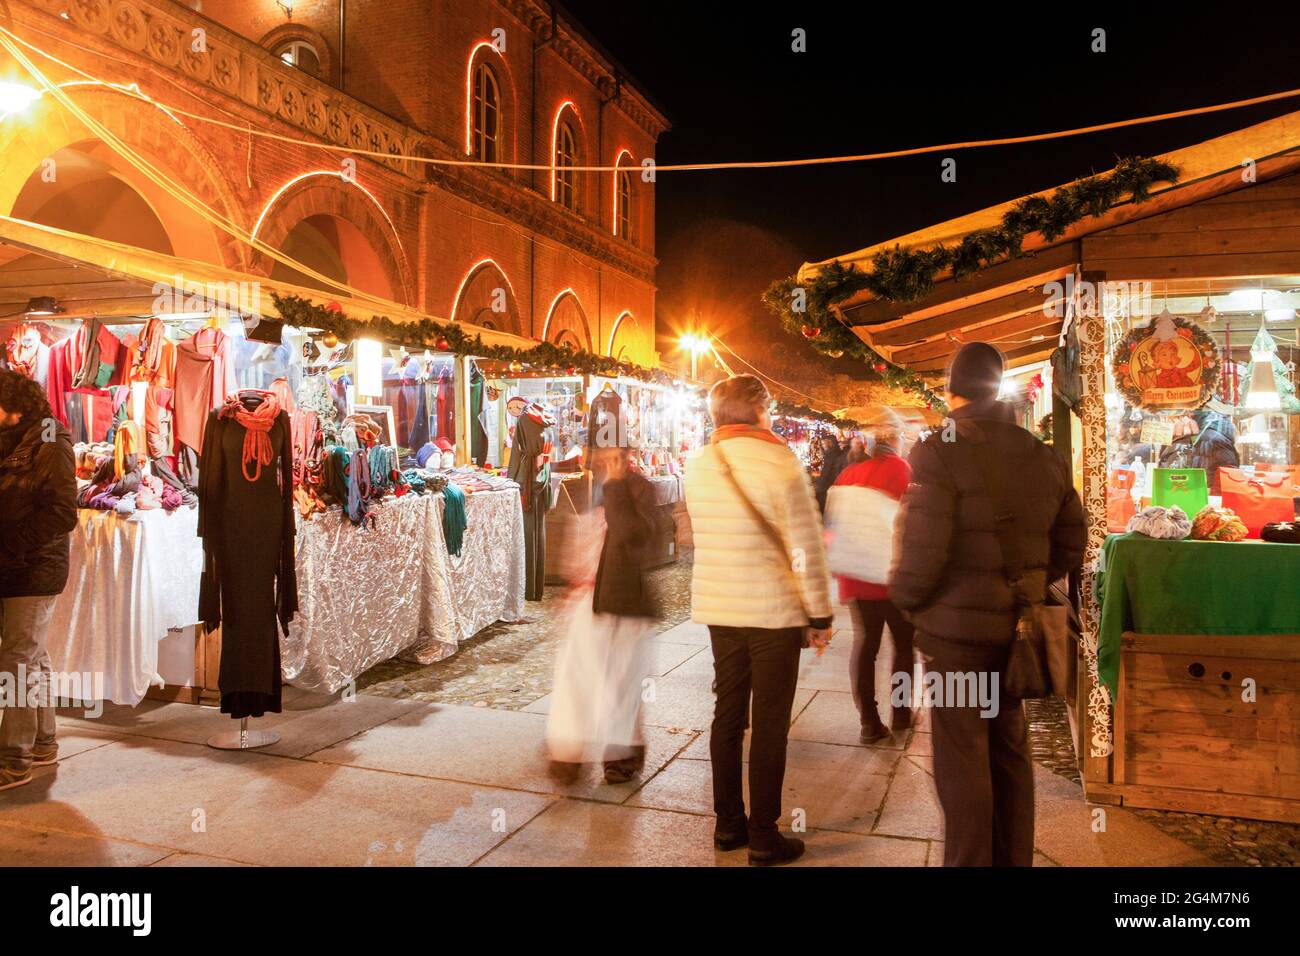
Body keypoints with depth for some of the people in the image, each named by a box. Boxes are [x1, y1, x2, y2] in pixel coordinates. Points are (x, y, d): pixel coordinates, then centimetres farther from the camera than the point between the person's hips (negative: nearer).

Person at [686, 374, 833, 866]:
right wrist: (820, 615, -4)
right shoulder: (781, 465, -15)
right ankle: (763, 836, 14)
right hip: (774, 610, -5)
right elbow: (807, 551, -12)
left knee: (728, 712, 15)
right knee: (770, 721, 5)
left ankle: (728, 823, 25)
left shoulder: (697, 466, 1)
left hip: (717, 608, 5)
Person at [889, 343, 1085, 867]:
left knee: (961, 755, 4)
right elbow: (1070, 548, 12)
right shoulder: (1045, 458, 6)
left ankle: (969, 860, 14)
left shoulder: (940, 452, -14)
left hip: (957, 626, -6)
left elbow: (921, 550, -20)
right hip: (1016, 628, 7)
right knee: (1009, 749, 19)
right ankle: (1013, 857, 31)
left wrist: (905, 599, -2)